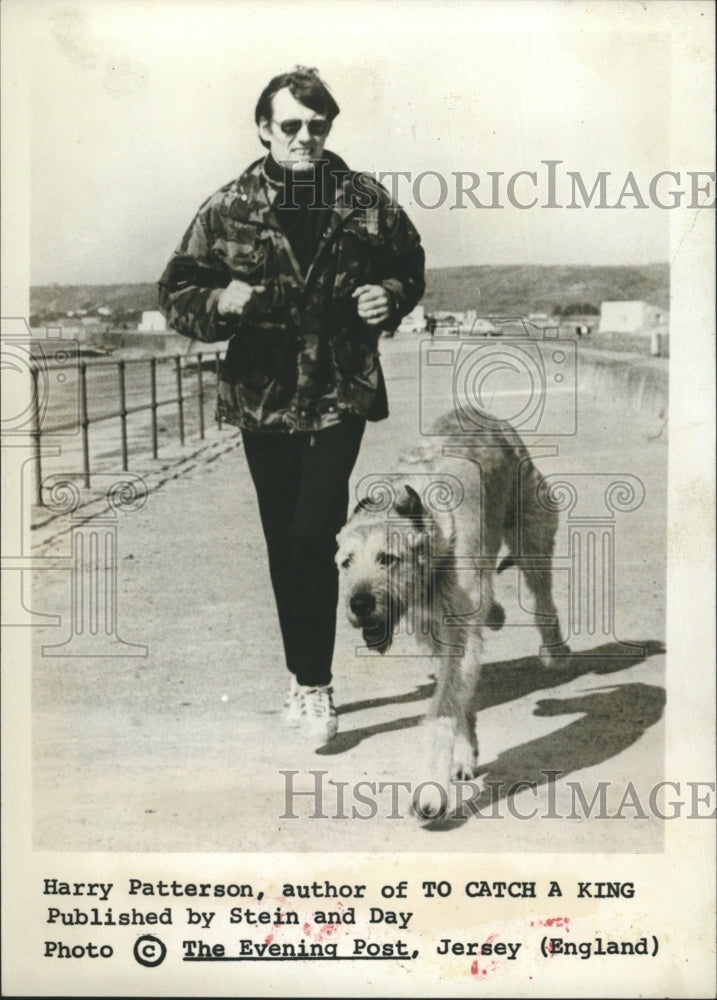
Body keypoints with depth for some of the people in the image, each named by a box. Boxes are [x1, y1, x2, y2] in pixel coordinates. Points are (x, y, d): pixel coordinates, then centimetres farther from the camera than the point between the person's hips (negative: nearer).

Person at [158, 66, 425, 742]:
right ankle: (306, 678, 28)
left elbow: (410, 267, 15)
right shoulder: (228, 209, 0)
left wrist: (392, 297, -6)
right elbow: (176, 293, 2)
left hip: (340, 395, -2)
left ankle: (312, 683, 3)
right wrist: (220, 301, -19)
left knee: (313, 536, -11)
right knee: (283, 544, 11)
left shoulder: (365, 202, 1)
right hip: (263, 399, 2)